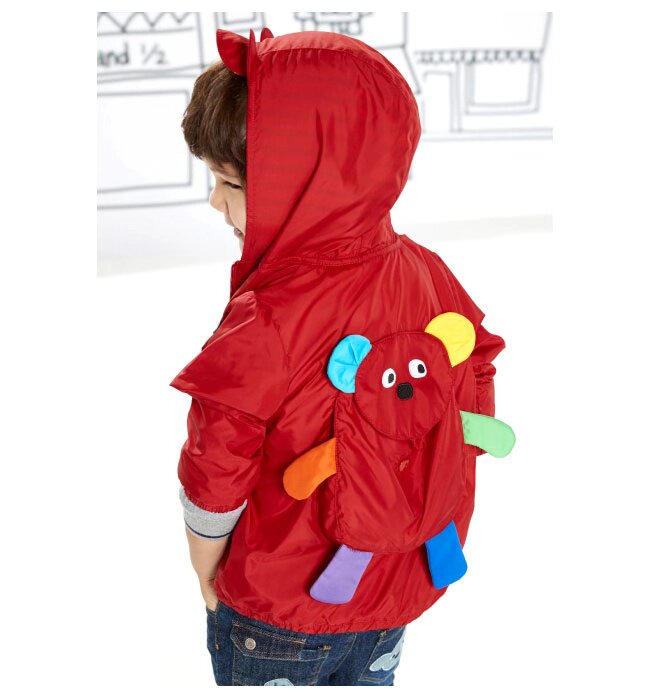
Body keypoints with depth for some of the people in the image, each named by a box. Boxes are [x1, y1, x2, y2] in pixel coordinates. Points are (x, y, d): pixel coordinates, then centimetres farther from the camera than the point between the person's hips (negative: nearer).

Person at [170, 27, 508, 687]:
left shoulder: (262, 327, -32)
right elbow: (476, 405, 0)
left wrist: (207, 579, -1)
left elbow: (213, 486, -21)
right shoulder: (428, 274, -14)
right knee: (371, 682, 29)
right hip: (405, 589, 5)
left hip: (277, 615, -5)